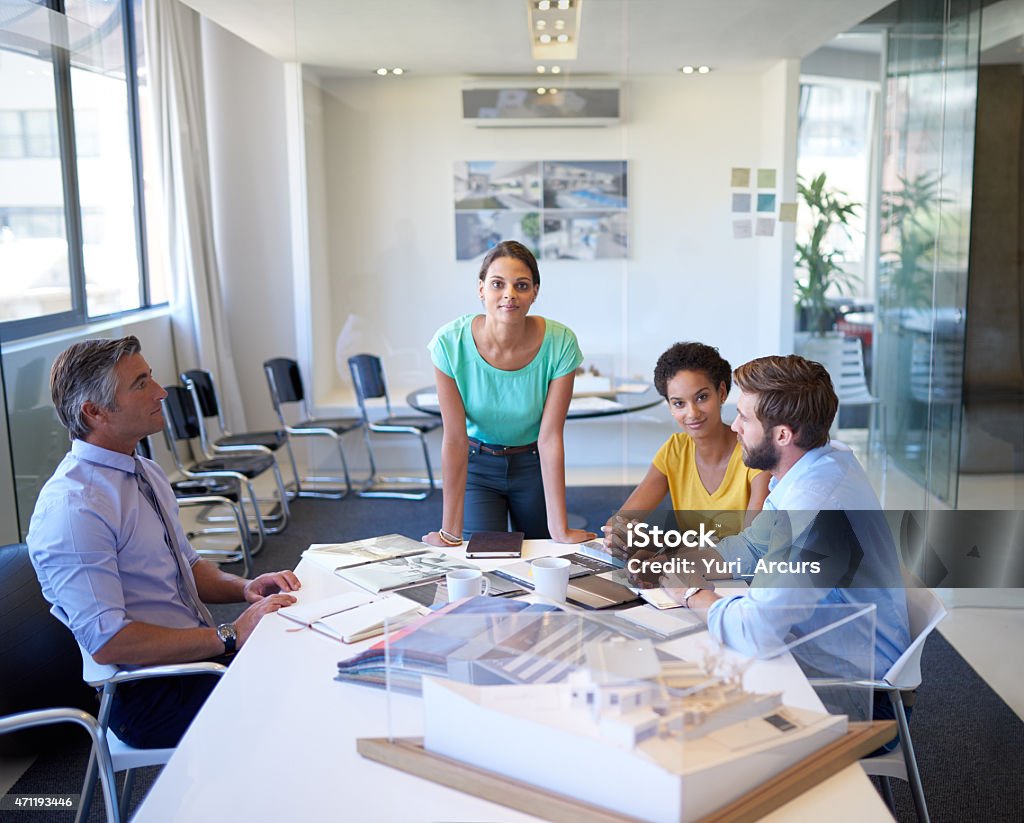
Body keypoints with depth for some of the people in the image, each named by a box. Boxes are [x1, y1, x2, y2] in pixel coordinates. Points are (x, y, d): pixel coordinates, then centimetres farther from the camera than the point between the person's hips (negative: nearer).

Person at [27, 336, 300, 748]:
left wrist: (244, 587, -1)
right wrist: (232, 635, -23)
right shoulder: (71, 509, -19)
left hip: (199, 654, 9)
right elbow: (107, 641, -24)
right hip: (150, 697, -9)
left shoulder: (147, 472, 10)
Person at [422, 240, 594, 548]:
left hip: (533, 463, 1)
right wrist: (450, 532, -20)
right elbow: (455, 438, -22)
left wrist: (560, 529, -22)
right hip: (477, 464, -1)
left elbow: (550, 437, -21)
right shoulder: (451, 342, -25)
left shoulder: (559, 343, -24)